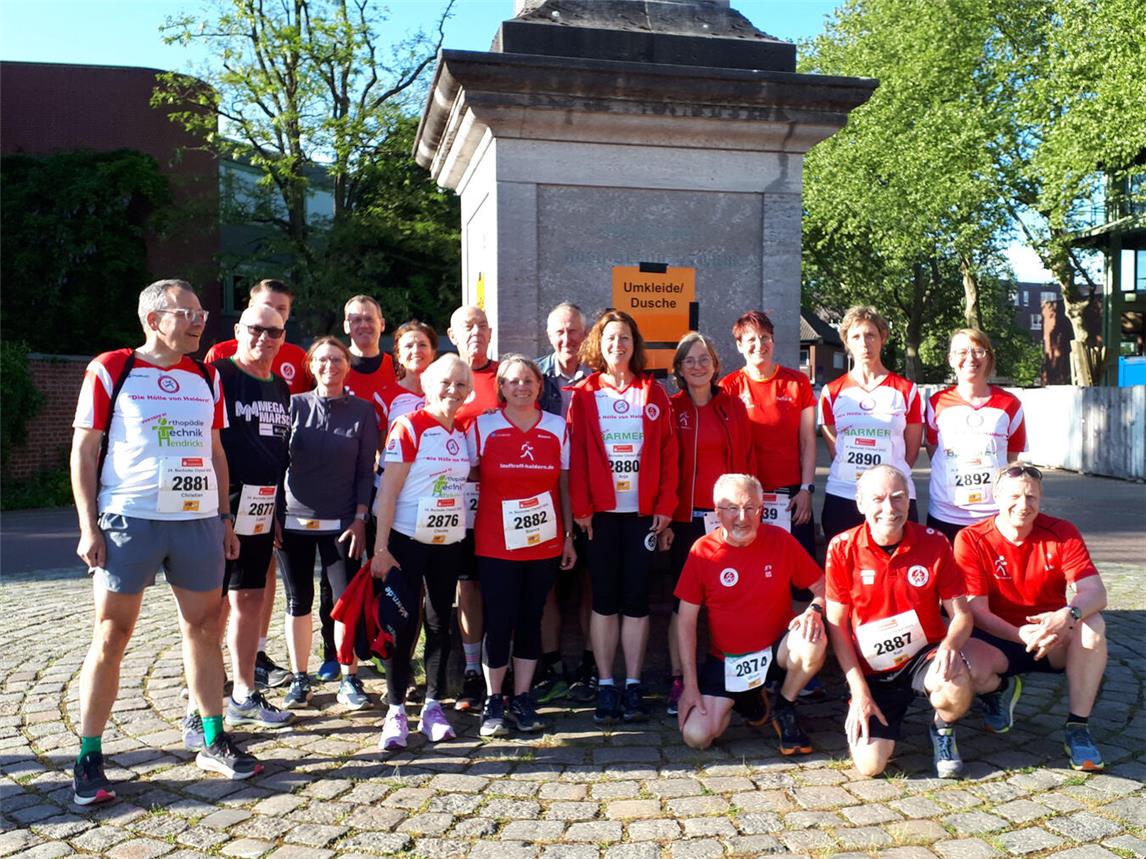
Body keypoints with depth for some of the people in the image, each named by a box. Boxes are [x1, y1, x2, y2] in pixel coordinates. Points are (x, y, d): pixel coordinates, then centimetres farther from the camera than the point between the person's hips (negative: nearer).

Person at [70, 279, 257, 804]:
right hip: (128, 520, -4)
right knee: (111, 636, 2)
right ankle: (89, 759, 14)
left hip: (199, 521, 4)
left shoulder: (206, 378, 11)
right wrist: (88, 526, -8)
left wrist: (224, 517, 12)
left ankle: (214, 743, 20)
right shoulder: (111, 370, -2)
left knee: (204, 628, 9)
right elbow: (84, 451, -2)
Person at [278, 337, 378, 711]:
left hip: (341, 522, -1)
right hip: (293, 519, 1)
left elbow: (366, 469, 3)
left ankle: (349, 681, 10)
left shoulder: (362, 411, 2)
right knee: (298, 601, 8)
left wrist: (360, 518, -4)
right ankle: (299, 679, 21)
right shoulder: (295, 406, 3)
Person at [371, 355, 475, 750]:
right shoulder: (408, 427, -9)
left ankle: (433, 706, 20)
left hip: (449, 542, 5)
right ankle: (396, 710, 12)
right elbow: (388, 490, -12)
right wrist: (381, 547, -15)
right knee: (403, 624, 0)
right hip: (407, 540, -5)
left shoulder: (463, 433, 7)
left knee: (440, 624, 9)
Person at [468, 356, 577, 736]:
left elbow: (564, 486, 9)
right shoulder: (482, 426, -2)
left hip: (545, 542, 2)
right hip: (496, 544, -2)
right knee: (499, 622, -1)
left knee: (531, 619, 9)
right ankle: (493, 702, 15)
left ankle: (522, 699, 21)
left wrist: (568, 536, 7)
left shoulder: (557, 427, 5)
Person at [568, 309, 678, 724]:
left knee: (636, 597, 5)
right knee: (604, 599, 4)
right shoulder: (584, 394, 4)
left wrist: (665, 504, -3)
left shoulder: (653, 393, 6)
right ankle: (605, 686, 13)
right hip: (601, 511, 0)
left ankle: (633, 685, 14)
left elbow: (668, 453, 3)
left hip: (642, 511, 1)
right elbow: (576, 454, -1)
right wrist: (580, 507, -7)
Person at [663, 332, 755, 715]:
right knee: (683, 600, 2)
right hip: (685, 518, -2)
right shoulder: (670, 409, 2)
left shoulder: (733, 407, 8)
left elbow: (747, 461, 7)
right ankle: (677, 681, 11)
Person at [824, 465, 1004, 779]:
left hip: (924, 656, 1)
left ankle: (943, 730, 2)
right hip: (872, 671, 0)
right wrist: (859, 691, -11)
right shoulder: (842, 548, -10)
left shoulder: (934, 543, -6)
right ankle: (885, 717, 20)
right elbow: (837, 625, -6)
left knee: (955, 682, -36)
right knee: (869, 764, -17)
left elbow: (962, 614, -3)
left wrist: (950, 645, -27)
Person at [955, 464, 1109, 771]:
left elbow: (1095, 592, -19)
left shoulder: (1062, 533, -7)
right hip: (999, 640, -1)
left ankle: (1077, 726, -16)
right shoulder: (971, 540, -13)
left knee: (1092, 624, -30)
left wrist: (1068, 616, -42)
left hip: (1055, 641, 1)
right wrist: (1021, 635, -35)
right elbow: (976, 609, -17)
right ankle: (999, 689, 9)